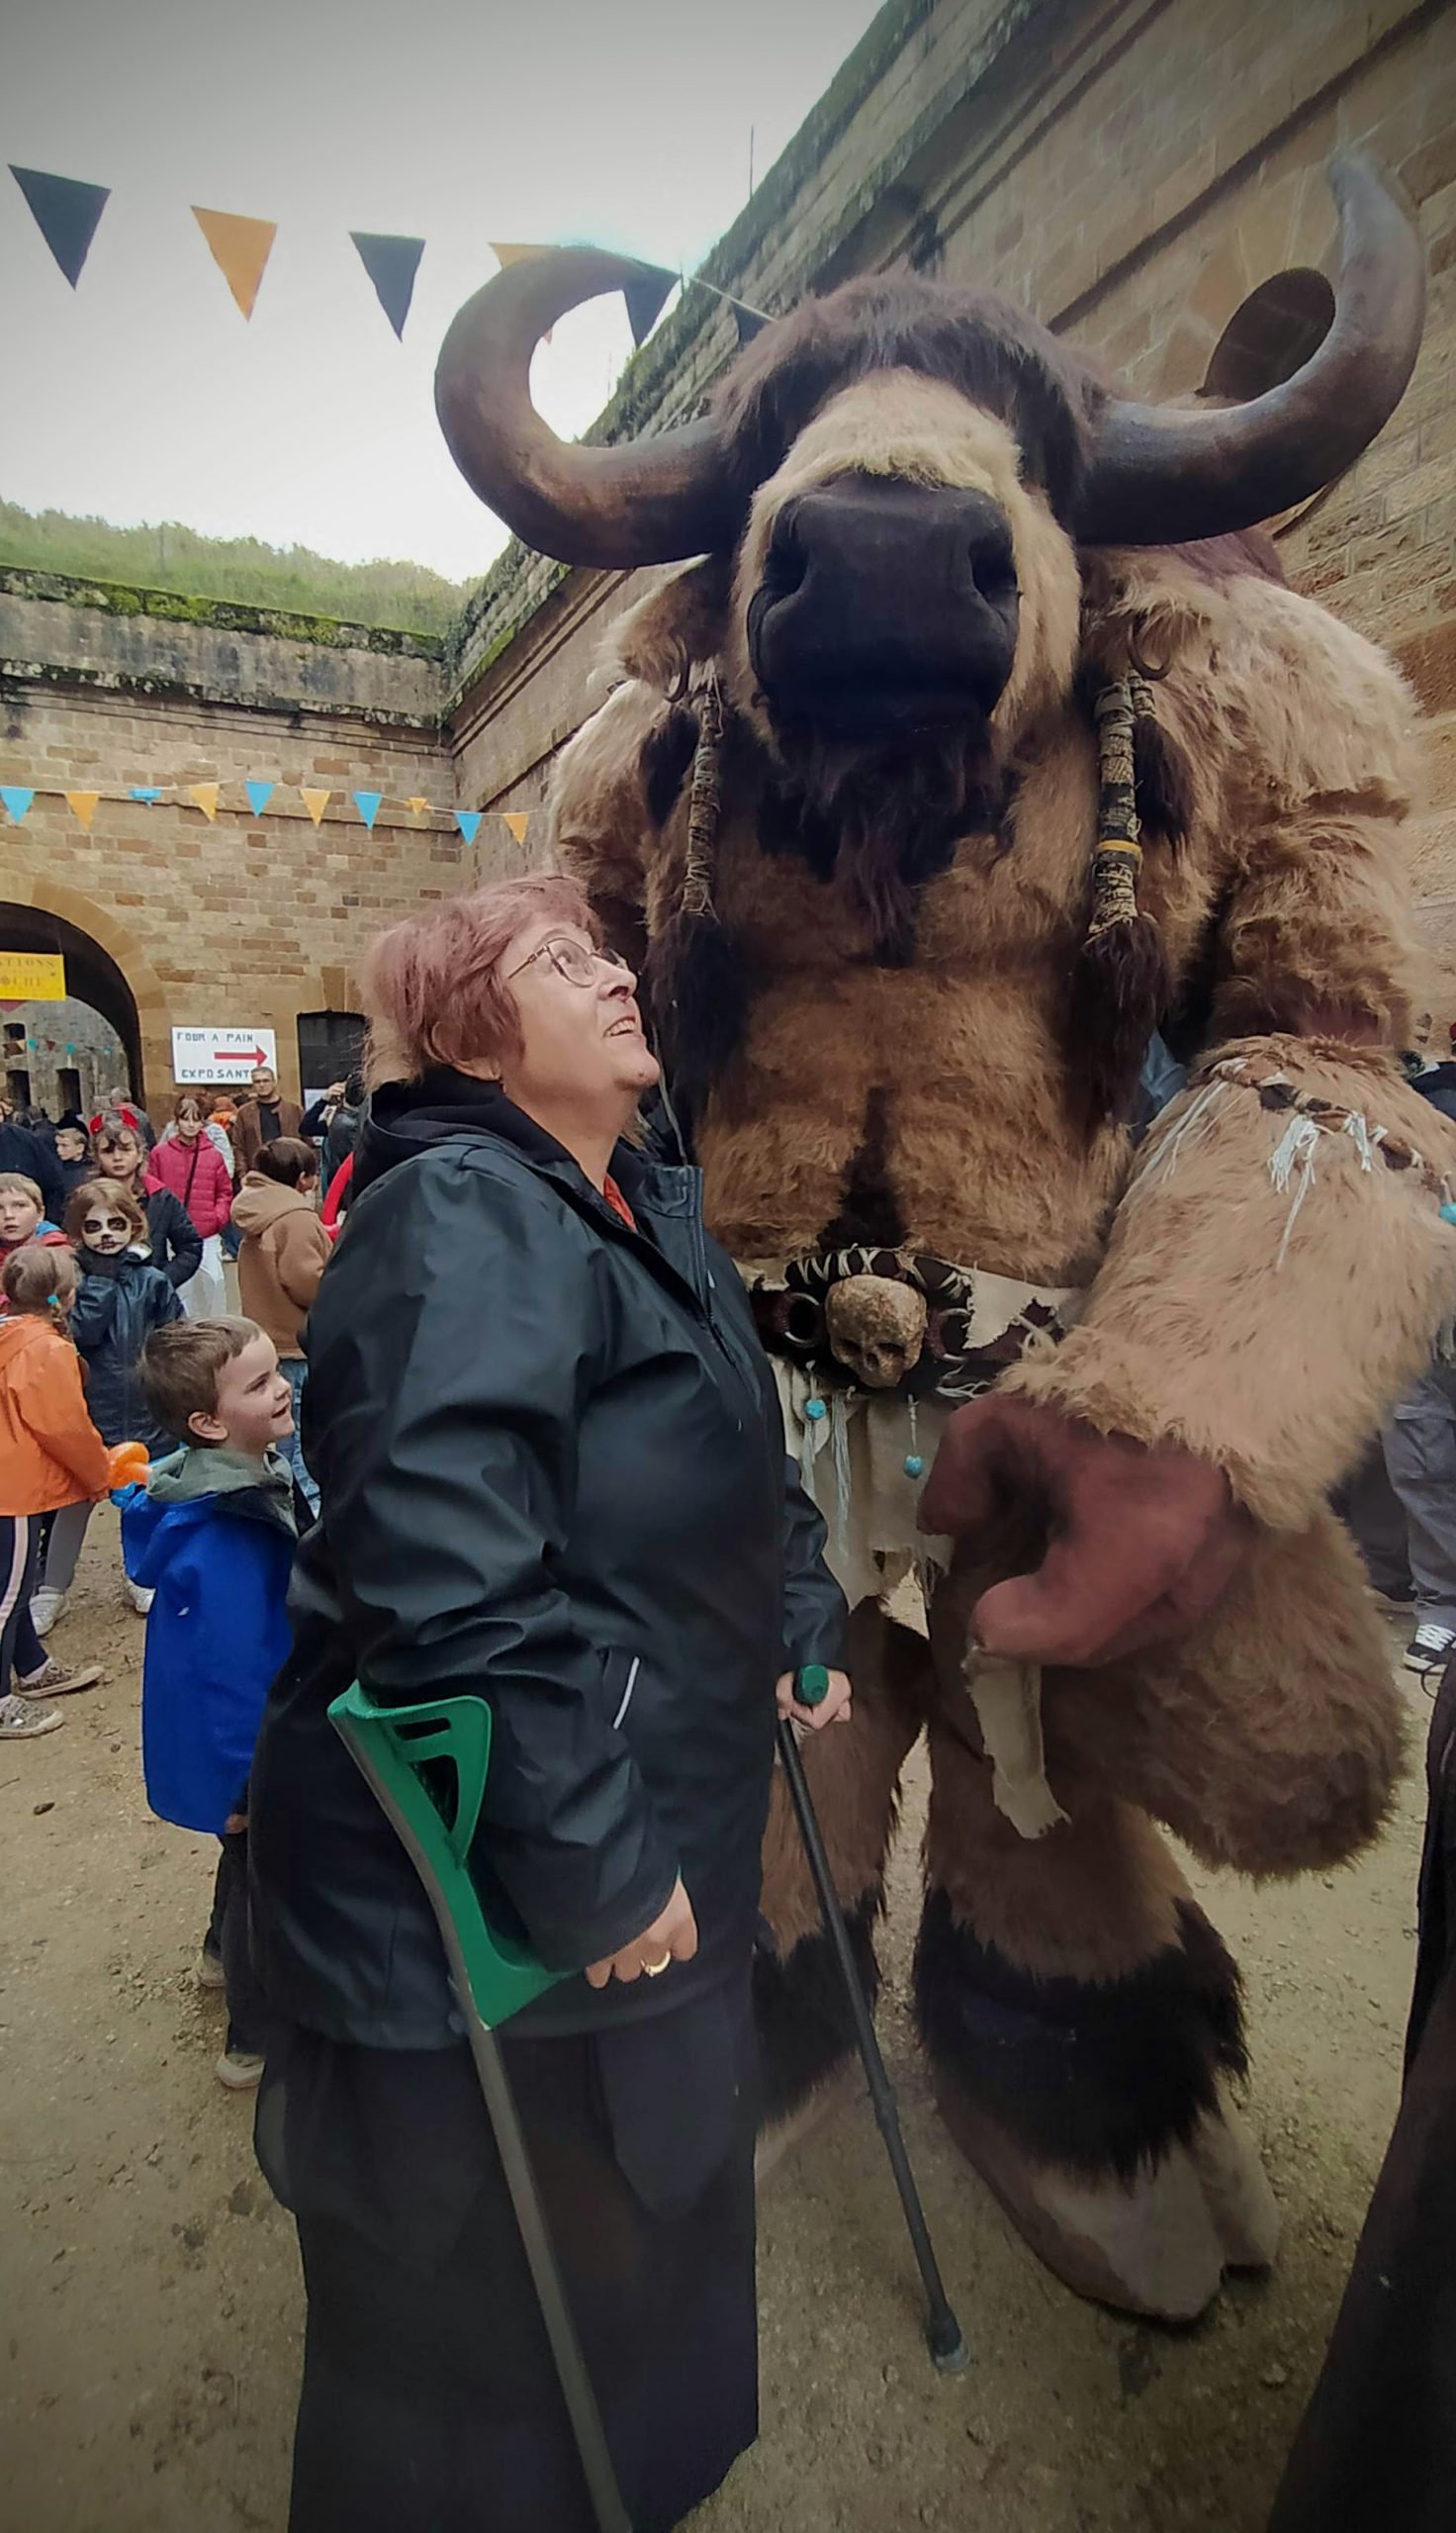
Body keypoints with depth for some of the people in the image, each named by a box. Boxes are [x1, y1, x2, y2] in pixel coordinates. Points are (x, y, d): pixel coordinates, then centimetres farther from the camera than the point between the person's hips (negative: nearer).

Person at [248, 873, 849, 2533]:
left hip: (649, 1861, 10)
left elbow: (744, 1471, 20)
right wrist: (596, 1864, -26)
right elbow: (449, 1582, -33)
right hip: (482, 1906, -9)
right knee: (482, 2332, 17)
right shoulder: (462, 1218, -23)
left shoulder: (652, 1210, 8)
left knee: (654, 2232, 32)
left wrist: (800, 1629, 12)